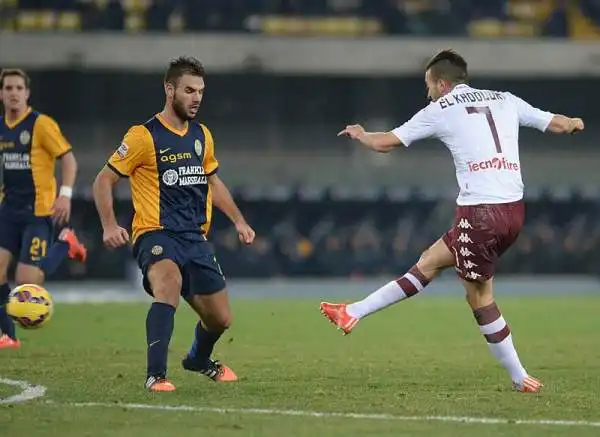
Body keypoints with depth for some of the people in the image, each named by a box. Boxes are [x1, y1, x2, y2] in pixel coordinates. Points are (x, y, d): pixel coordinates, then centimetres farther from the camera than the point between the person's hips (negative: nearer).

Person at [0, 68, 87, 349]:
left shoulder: (41, 124, -11)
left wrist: (65, 194, -21)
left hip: (38, 212, -6)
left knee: (26, 281, -11)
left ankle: (65, 244, 13)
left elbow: (69, 159, -9)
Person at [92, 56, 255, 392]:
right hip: (156, 234, -6)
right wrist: (110, 226, -16)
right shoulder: (144, 136, -8)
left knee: (220, 319, 9)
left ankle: (199, 359, 44)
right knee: (170, 284, -37)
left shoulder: (202, 136, 12)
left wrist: (239, 220, 18)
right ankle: (156, 375, -37)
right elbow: (104, 180, -3)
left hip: (196, 238, 6)